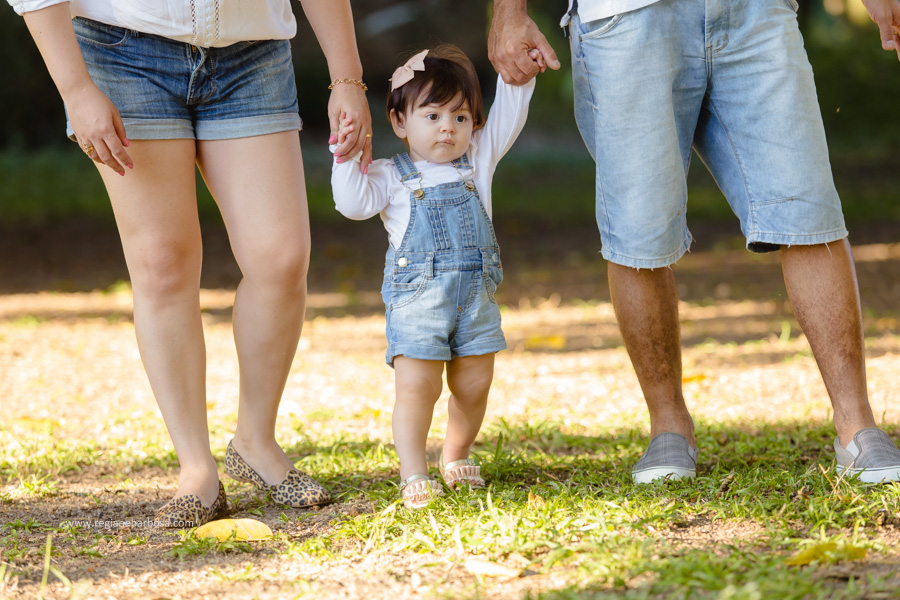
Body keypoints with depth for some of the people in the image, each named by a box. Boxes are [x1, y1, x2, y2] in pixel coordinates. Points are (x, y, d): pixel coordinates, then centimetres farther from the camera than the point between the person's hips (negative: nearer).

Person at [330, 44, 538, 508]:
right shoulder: (392, 176, 3)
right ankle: (413, 474, -1)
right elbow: (355, 203, -9)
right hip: (416, 297, -4)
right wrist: (347, 159, -18)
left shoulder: (477, 160, 11)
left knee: (473, 386, 10)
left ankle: (456, 456, 31)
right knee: (416, 387, -9)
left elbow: (508, 118, 10)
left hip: (475, 294, 4)